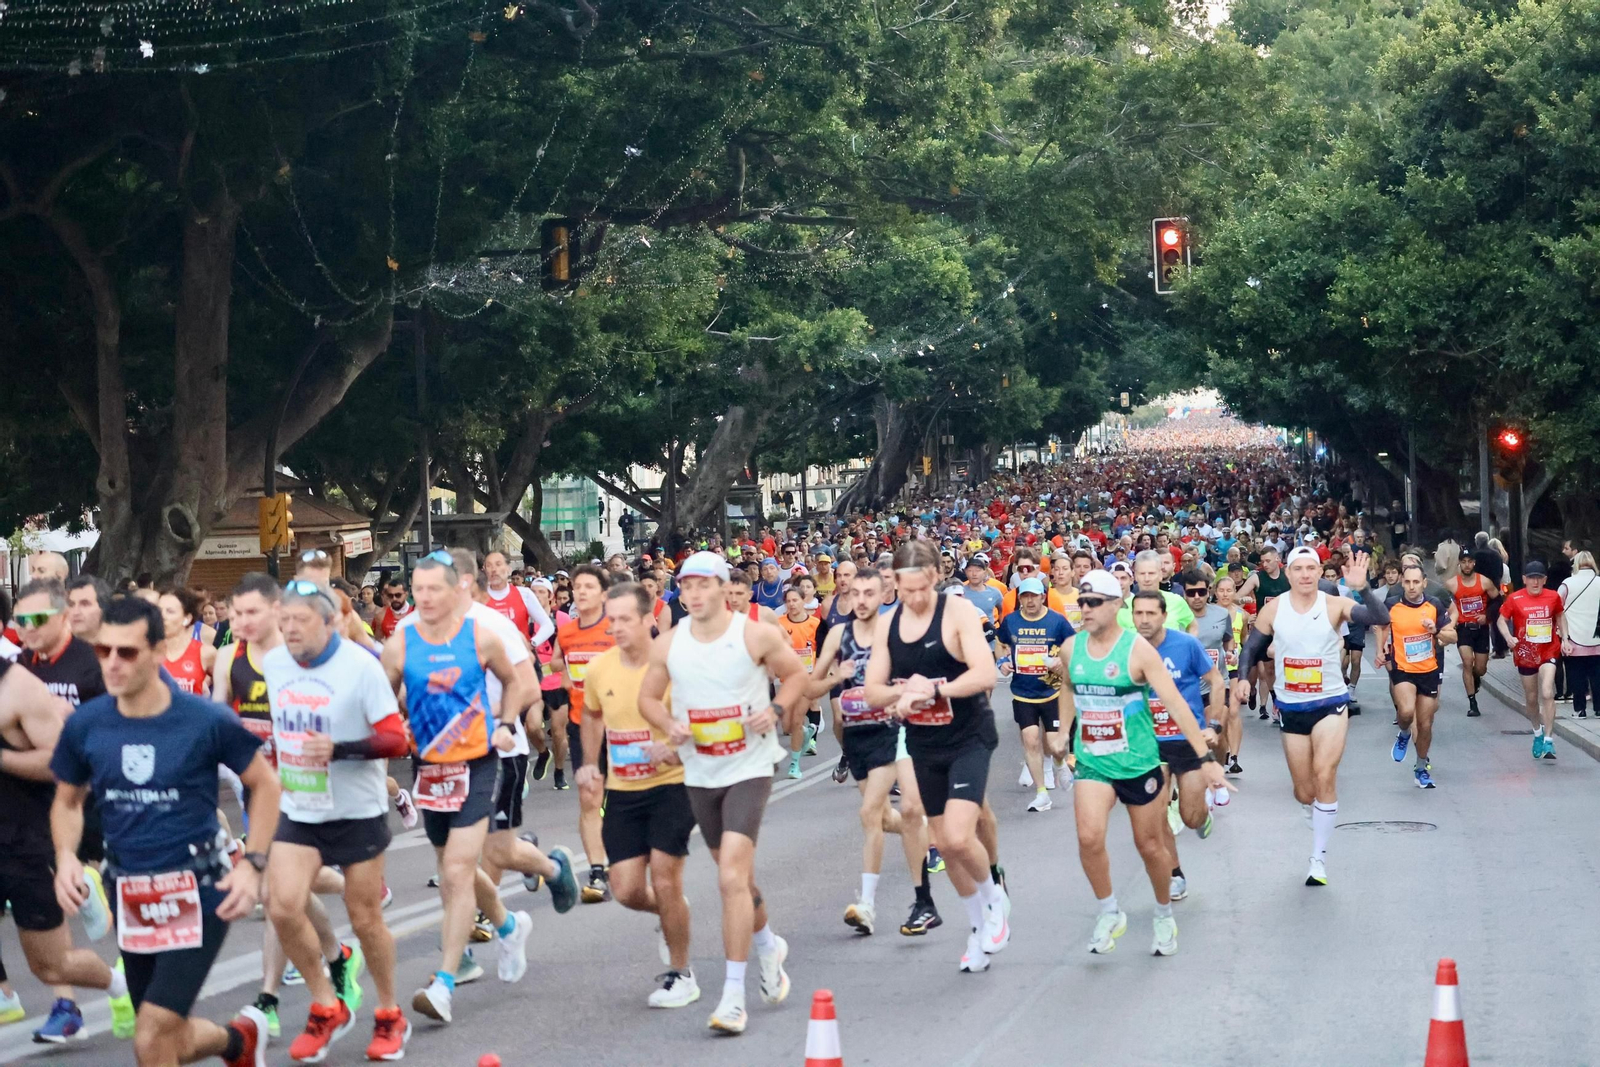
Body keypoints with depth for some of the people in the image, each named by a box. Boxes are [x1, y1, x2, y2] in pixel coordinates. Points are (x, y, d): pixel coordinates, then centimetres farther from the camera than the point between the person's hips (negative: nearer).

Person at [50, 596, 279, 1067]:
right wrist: (66, 857, -7)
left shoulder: (207, 721, -13)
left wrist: (253, 865, -8)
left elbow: (265, 783, 1)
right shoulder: (84, 725, -4)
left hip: (197, 893, -4)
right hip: (131, 899, 4)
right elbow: (67, 801, 12)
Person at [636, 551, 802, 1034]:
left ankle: (734, 994, -13)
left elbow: (795, 674, 4)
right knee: (736, 875, 19)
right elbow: (648, 696, 10)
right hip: (700, 774, 5)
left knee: (732, 877, -17)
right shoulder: (667, 644, -1)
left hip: (749, 768, -5)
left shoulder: (758, 635, -11)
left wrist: (777, 710, -14)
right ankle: (768, 945, 48)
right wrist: (668, 724, -10)